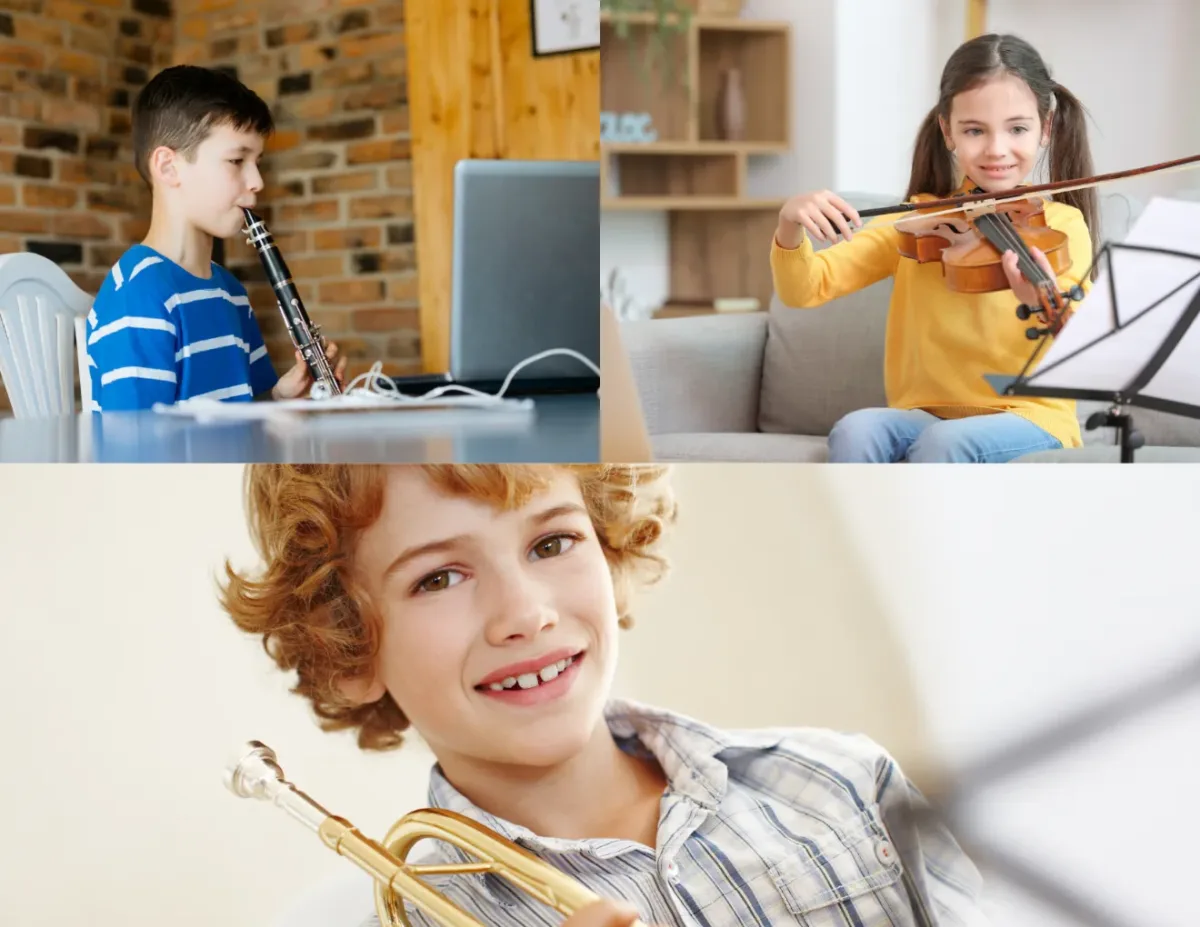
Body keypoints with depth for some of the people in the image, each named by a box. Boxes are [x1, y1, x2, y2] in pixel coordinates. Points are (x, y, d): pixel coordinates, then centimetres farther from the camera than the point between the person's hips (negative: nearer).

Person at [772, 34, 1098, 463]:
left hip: (1029, 421, -2)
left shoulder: (1062, 225, -3)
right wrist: (790, 228, -26)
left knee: (943, 440, -33)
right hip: (925, 413, 3)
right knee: (854, 431, -29)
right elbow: (804, 290, -5)